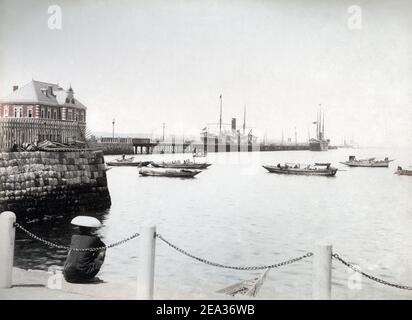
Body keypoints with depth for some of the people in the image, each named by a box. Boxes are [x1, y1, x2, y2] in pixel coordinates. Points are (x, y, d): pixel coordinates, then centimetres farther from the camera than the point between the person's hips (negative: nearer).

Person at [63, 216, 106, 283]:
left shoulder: (74, 237, 10)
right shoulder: (94, 239, 1)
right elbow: (103, 247, 21)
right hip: (83, 275, -4)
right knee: (102, 251, 16)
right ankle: (89, 277, 16)